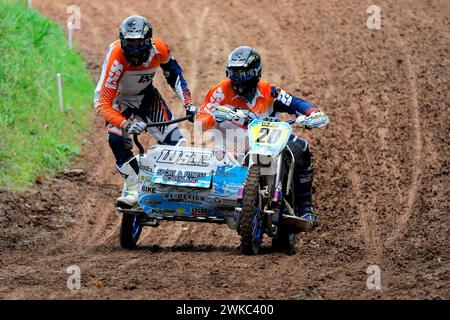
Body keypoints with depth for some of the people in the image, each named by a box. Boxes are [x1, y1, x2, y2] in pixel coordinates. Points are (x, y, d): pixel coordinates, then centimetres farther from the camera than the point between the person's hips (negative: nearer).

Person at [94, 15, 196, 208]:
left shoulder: (159, 49, -24)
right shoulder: (117, 57, -37)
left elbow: (173, 72, 0)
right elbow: (102, 102, -40)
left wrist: (188, 103, -7)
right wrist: (125, 125, -53)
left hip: (146, 94, 3)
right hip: (119, 99, -3)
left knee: (173, 139, -9)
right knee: (117, 140, -28)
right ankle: (133, 189, -15)